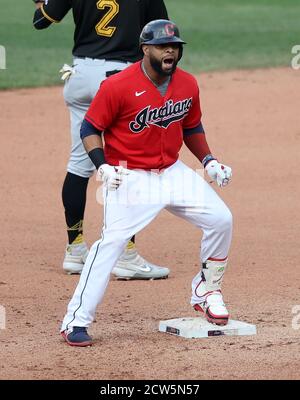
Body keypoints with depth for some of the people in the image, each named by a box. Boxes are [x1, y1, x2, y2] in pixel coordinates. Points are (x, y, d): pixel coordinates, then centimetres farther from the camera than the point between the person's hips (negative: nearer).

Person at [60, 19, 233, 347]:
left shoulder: (188, 85, 1)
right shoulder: (118, 86, -17)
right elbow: (90, 128, -10)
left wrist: (208, 161, 7)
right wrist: (102, 166, -22)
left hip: (173, 172, 6)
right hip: (129, 178, -6)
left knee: (221, 219, -1)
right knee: (111, 242, -18)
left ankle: (206, 292, 21)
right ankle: (75, 321, -13)